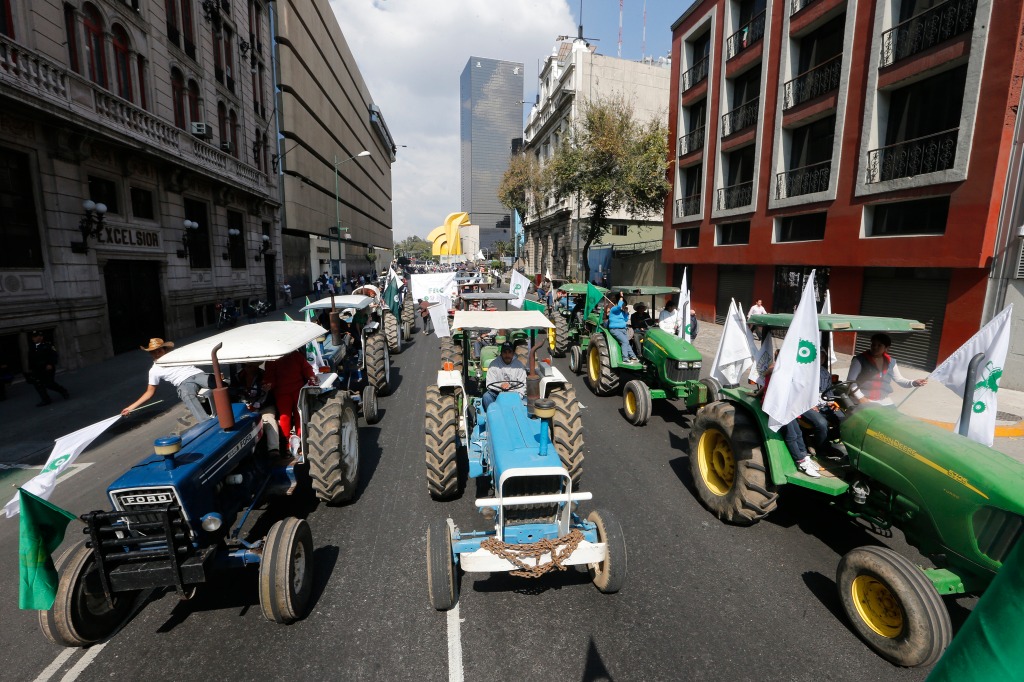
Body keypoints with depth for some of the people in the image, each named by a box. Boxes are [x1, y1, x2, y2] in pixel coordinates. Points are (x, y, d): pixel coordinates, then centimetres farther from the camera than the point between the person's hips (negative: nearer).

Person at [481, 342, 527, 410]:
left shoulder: (519, 365, -1)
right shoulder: (494, 364, -4)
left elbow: (523, 386, -1)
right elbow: (489, 385, -6)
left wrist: (517, 397, -19)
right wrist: (500, 386, -25)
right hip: (497, 393, 0)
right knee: (486, 396, -27)